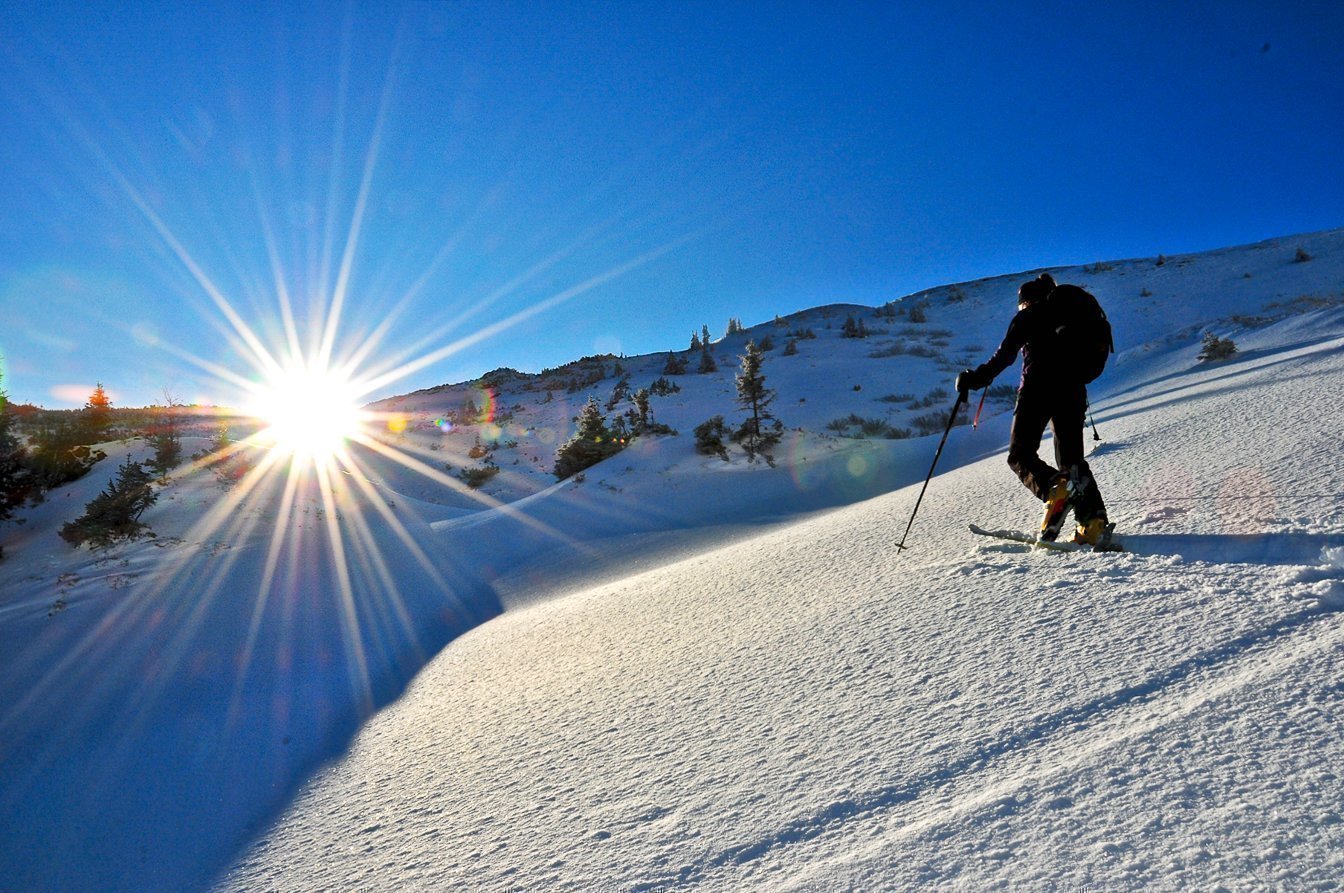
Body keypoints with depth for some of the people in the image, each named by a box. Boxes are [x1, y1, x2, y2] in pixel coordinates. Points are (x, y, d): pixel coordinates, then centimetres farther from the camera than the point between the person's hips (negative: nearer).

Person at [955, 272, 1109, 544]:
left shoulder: (1028, 316, 4)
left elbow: (1004, 356, -6)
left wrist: (973, 380, -2)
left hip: (1038, 388, -6)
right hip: (1073, 391, 6)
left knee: (1020, 454, -1)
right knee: (1071, 459, 11)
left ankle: (1053, 487, -32)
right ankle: (1093, 520, -5)